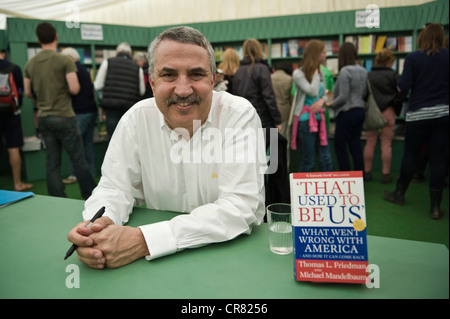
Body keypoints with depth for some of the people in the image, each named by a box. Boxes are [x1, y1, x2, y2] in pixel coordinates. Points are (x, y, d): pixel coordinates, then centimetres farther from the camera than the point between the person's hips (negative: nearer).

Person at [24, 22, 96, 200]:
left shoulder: (30, 64, 7)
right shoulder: (64, 60, -10)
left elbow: (28, 93, 11)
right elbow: (74, 89, -17)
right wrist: (64, 90, 4)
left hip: (43, 117, 6)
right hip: (64, 116, -5)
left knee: (52, 161, 9)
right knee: (78, 159, 2)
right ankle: (91, 196, 9)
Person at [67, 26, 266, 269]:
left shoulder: (240, 116, -15)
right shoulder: (136, 118, -4)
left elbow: (240, 210, -22)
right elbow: (115, 186, 2)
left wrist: (144, 240, -29)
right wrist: (101, 222, -21)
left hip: (232, 252, -1)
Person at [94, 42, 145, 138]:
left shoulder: (107, 62, 5)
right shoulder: (137, 67, 7)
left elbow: (98, 86, 4)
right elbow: (142, 91, 9)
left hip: (111, 107, -1)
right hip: (131, 108, 1)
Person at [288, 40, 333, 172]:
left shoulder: (320, 73, 12)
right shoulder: (298, 74, -8)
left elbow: (325, 94, 18)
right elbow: (313, 92, -19)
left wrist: (321, 100, -5)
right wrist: (315, 73, -8)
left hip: (319, 118, 6)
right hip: (305, 120, -6)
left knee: (326, 159, 6)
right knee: (308, 161, 0)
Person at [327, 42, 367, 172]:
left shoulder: (345, 71, -15)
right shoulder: (363, 71, 10)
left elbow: (343, 97, -18)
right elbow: (365, 93, 14)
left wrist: (331, 104, -4)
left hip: (347, 112, -8)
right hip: (360, 110, 8)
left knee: (340, 147, 2)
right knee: (356, 146, 12)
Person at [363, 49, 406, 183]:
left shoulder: (368, 75, 1)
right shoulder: (392, 75, -7)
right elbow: (401, 94, -3)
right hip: (387, 112, -2)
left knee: (370, 143, 9)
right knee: (386, 144, 4)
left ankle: (367, 172, 14)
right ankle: (386, 174, 8)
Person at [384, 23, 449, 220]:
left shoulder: (413, 58, -6)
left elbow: (403, 87, -11)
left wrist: (399, 83, 10)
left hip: (418, 114, -2)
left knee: (410, 155, 11)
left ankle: (399, 194, 26)